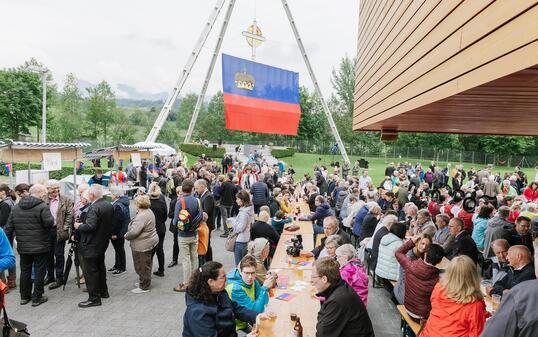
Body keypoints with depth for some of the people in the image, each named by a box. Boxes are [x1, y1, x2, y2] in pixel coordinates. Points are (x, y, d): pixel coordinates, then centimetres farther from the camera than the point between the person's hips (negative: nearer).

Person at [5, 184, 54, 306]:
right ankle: (37, 298, 13)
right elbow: (50, 223, -24)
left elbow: (9, 227, 7)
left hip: (23, 247, 6)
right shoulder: (42, 207, -16)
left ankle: (24, 296, 29)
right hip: (40, 246, -6)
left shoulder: (16, 207, 5)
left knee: (25, 271, 18)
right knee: (39, 272, 6)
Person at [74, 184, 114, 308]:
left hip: (91, 246, -9)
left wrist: (79, 226, -13)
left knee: (90, 271, 0)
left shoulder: (94, 208, -23)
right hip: (103, 243, 9)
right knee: (100, 267, 22)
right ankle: (103, 291, 35)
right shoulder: (109, 206, 5)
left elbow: (90, 226, -28)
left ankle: (94, 298, 6)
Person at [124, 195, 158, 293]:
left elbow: (134, 232, -30)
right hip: (151, 241, 10)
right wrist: (128, 235, 12)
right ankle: (144, 282, 37)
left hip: (143, 245, -10)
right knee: (147, 264, 22)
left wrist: (126, 236, -10)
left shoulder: (141, 216, -26)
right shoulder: (149, 211, 7)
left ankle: (144, 287, 15)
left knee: (142, 266, 3)